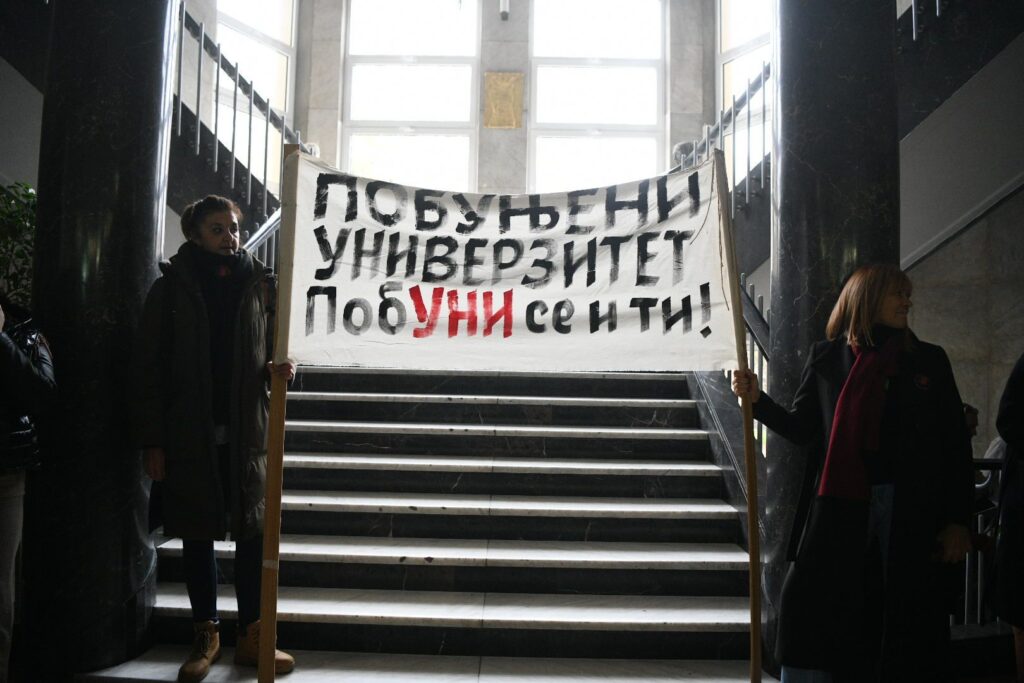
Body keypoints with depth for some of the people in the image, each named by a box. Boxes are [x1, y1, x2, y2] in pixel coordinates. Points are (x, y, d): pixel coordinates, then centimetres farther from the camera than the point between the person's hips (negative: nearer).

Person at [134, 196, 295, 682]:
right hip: (189, 436, -1)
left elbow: (270, 349, 14)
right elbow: (150, 369, -3)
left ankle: (251, 637, 17)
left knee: (252, 533, 4)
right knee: (197, 535, 9)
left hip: (246, 433, 1)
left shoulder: (259, 286, 4)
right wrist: (152, 442, -8)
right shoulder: (171, 288, -1)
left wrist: (278, 368, -11)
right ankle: (205, 636, 23)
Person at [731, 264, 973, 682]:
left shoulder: (929, 361, 8)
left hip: (912, 514, 1)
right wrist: (757, 400, -9)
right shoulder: (827, 357, 7)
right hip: (841, 508, 0)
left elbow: (956, 447, 6)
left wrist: (957, 520, 0)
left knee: (907, 618, 5)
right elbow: (803, 429, 6)